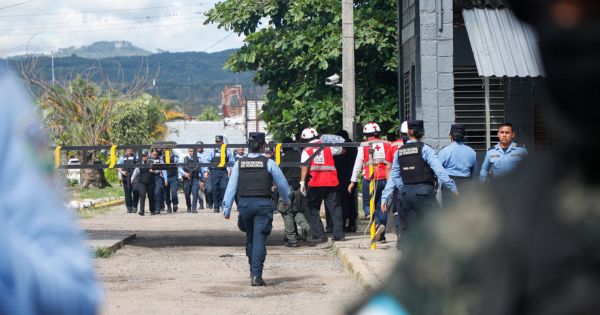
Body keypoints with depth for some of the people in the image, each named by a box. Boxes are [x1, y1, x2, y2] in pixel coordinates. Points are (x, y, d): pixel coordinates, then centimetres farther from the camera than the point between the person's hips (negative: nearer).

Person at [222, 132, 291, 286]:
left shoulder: (239, 163, 3)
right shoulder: (268, 163, -2)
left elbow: (231, 187, 2)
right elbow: (282, 184, 7)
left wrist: (226, 209, 6)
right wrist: (286, 200, 26)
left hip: (245, 204, 3)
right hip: (263, 204, -3)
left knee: (250, 238, 20)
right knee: (259, 240, -4)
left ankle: (253, 270, 31)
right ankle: (256, 275, -11)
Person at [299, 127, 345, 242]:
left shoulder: (307, 150, 5)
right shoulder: (328, 147, 13)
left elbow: (304, 166, -8)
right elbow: (341, 150, 29)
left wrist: (302, 182, -12)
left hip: (315, 183, -2)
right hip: (331, 182, 3)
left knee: (313, 209, 9)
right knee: (335, 208, 9)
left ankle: (318, 235, 2)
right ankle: (339, 234, 6)